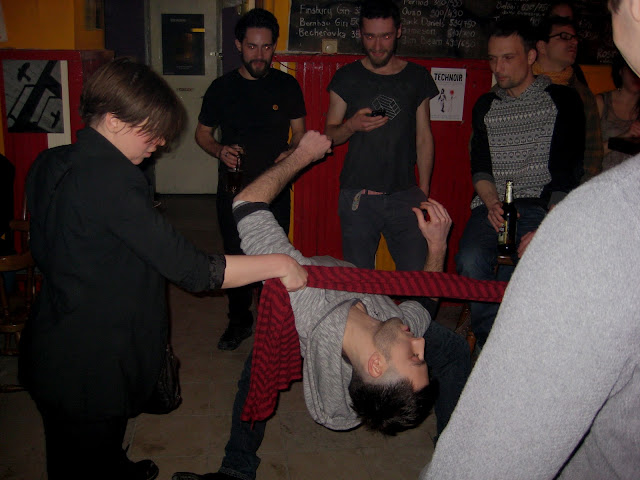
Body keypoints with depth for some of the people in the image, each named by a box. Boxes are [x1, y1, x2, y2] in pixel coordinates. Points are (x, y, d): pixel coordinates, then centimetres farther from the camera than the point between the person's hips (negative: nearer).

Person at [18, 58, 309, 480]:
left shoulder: (49, 165, 1)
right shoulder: (112, 180, -27)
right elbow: (193, 270, -29)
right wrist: (279, 264, -21)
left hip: (52, 347, 9)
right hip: (90, 366, -9)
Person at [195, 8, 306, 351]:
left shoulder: (287, 86, 1)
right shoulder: (222, 88, 1)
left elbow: (300, 135, 5)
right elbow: (202, 133, 10)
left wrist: (290, 153, -17)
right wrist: (220, 150, -12)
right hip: (233, 190, 1)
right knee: (235, 257, 11)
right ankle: (240, 321, 29)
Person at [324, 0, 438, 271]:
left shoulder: (417, 78, 9)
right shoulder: (347, 78, 6)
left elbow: (424, 137, 12)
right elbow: (330, 135, 10)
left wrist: (424, 190, 6)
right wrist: (352, 125, -12)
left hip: (405, 196, 1)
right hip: (357, 196, -1)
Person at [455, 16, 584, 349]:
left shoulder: (562, 101, 5)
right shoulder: (485, 106, 18)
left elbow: (567, 172, -4)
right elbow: (479, 165, 11)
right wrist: (492, 202, -12)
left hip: (541, 205, -3)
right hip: (492, 205, 3)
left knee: (512, 272, -31)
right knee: (471, 261, -28)